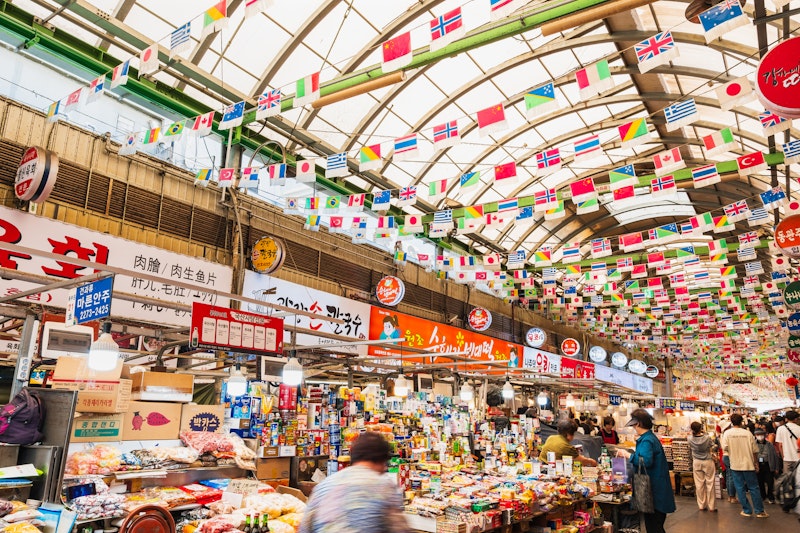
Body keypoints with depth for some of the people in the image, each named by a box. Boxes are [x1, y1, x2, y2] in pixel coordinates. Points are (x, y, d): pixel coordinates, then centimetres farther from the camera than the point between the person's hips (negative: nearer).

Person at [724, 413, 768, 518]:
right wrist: (756, 463, 10)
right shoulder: (748, 433, -6)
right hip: (748, 464, 1)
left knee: (740, 489, 8)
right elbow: (755, 450, -2)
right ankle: (760, 511, 15)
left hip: (735, 465, -1)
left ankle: (747, 510, 13)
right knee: (754, 488, 10)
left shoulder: (727, 433, -7)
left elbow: (725, 447, -7)